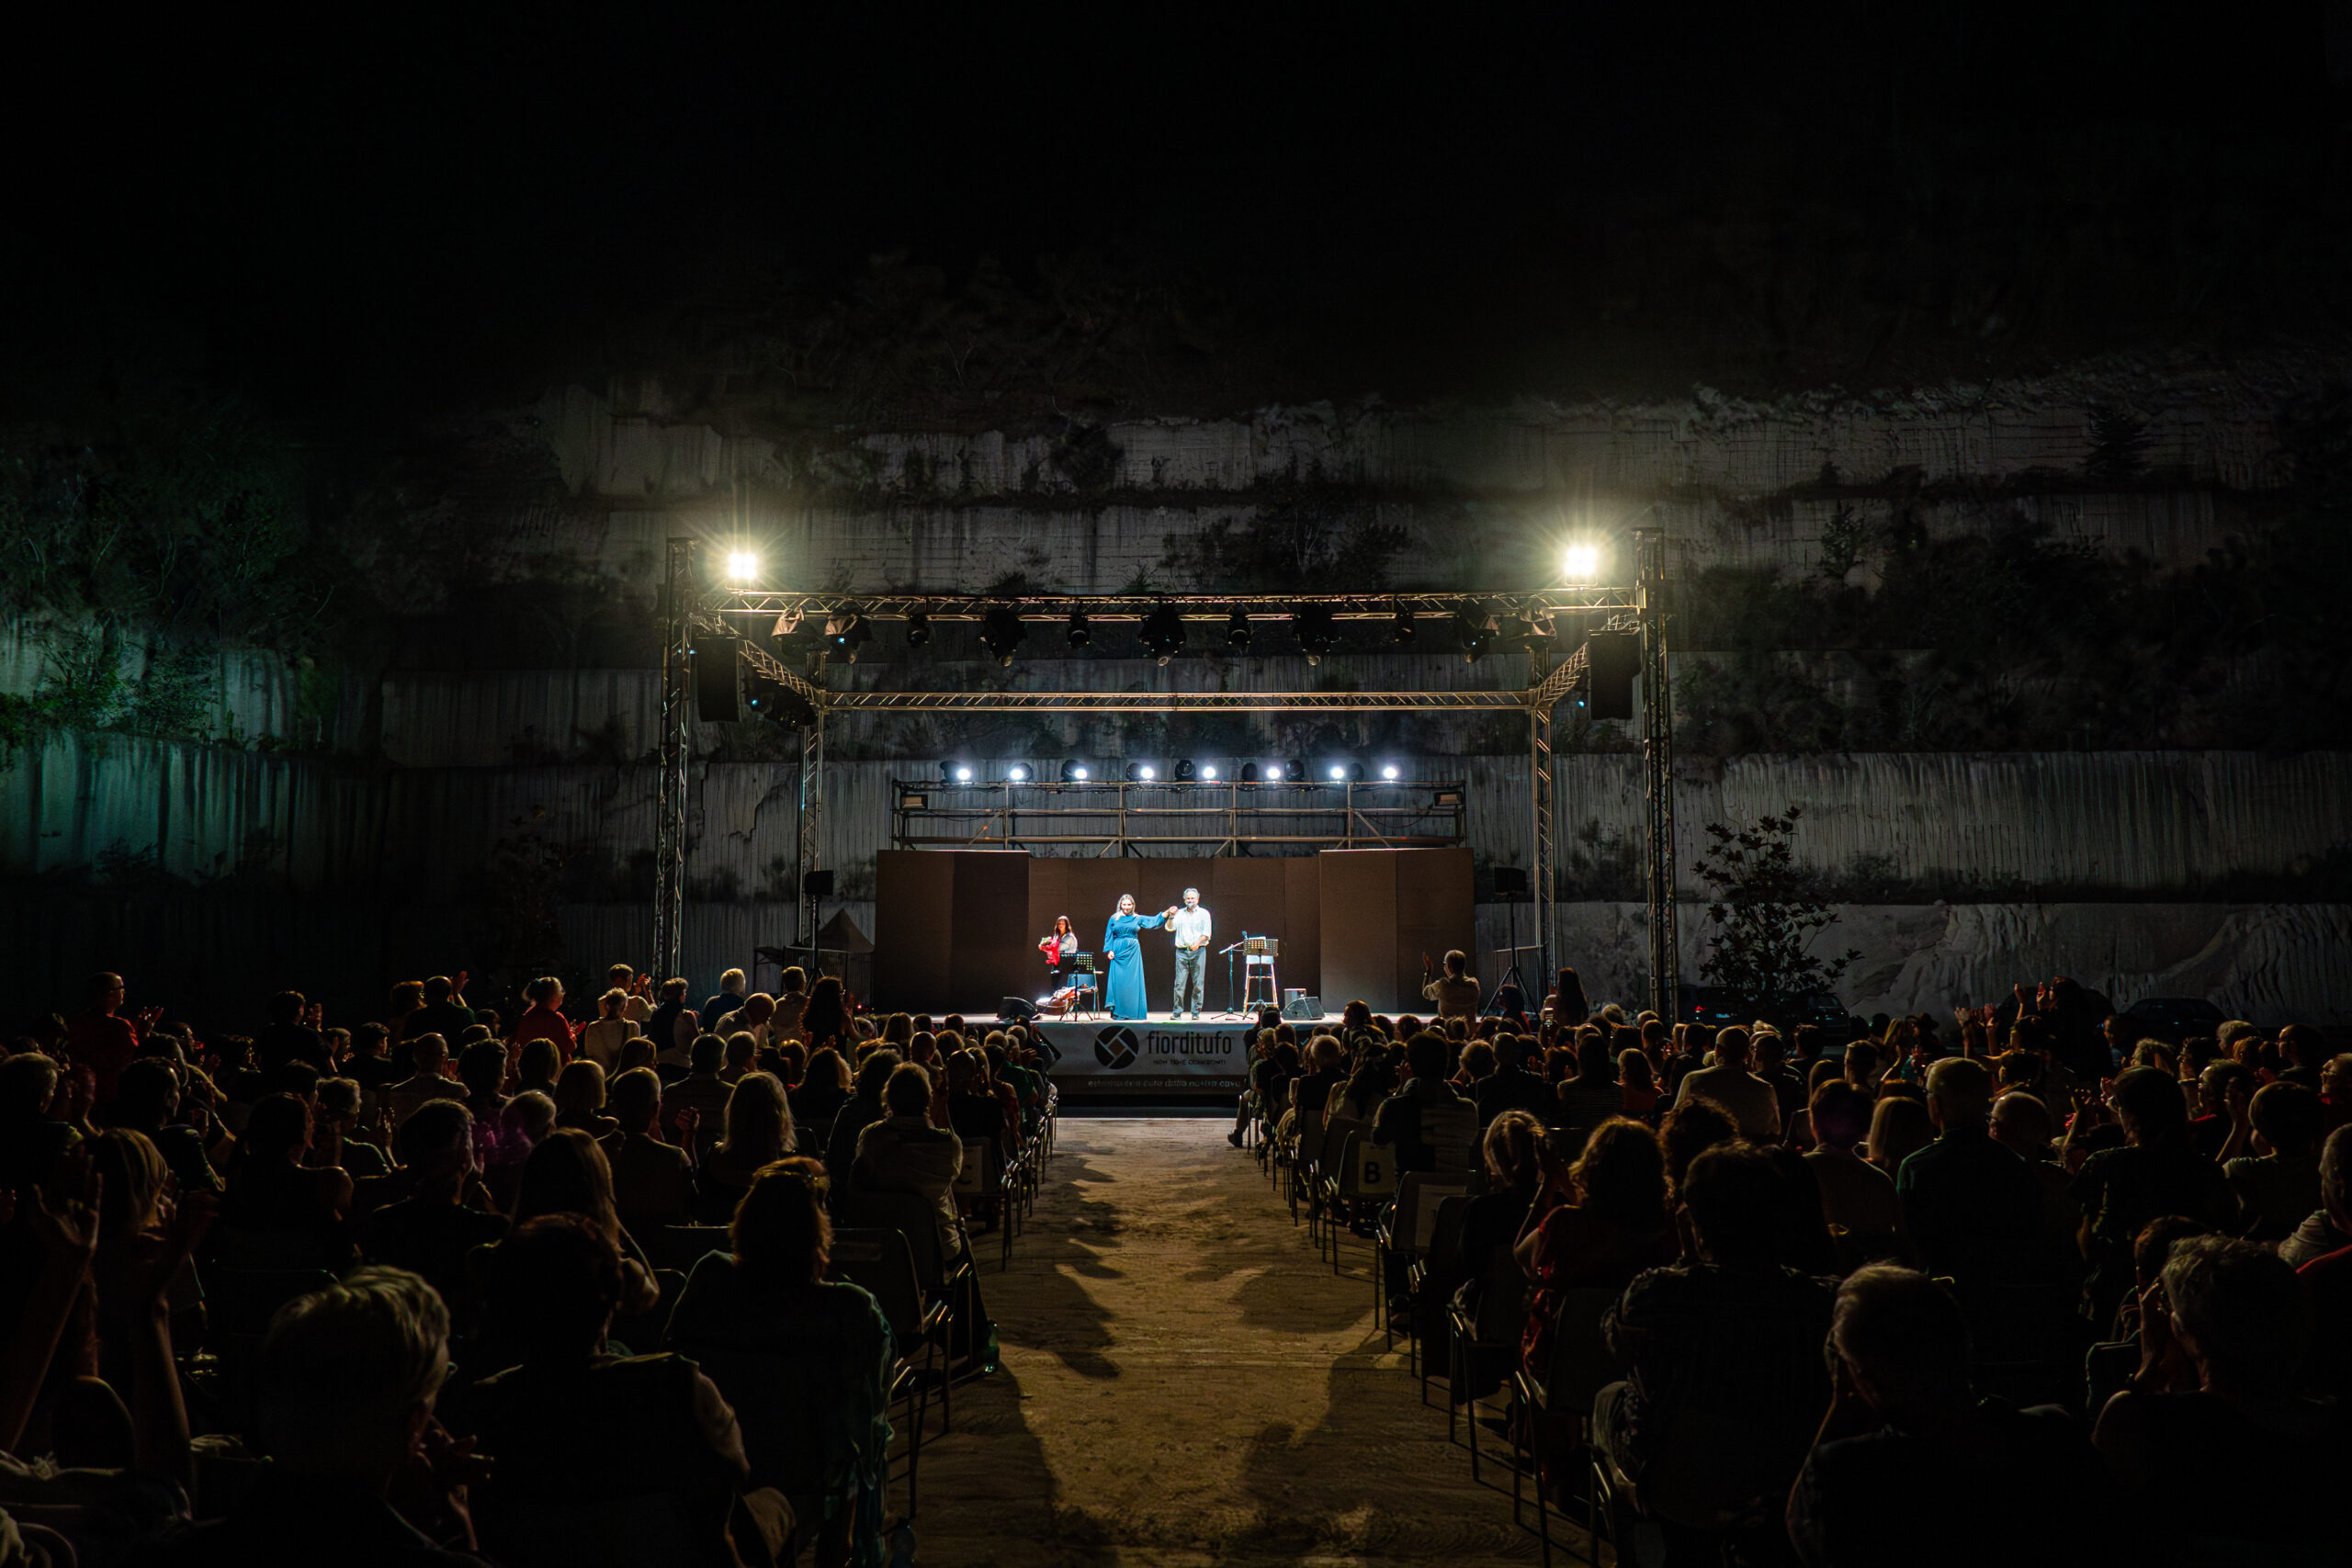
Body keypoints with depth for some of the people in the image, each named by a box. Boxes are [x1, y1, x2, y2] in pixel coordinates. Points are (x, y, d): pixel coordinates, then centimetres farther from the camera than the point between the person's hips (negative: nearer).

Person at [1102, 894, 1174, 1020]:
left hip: (1133, 952, 1)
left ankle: (1132, 1011, 2)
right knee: (1118, 980, -5)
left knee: (1133, 980, -2)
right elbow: (1109, 936, 9)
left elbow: (1154, 920, 6)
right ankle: (1118, 1012, -1)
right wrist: (1109, 950, -3)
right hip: (1118, 952, -1)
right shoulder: (1114, 919, 9)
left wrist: (1167, 913, -5)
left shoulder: (1138, 919, 10)